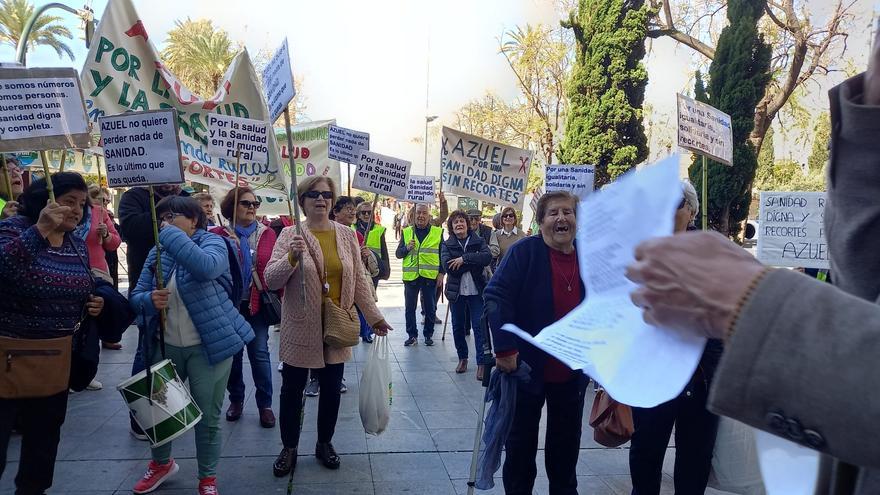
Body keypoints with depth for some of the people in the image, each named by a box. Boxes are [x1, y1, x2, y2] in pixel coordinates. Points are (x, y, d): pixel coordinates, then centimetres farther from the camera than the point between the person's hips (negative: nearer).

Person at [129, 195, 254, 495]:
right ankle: (161, 464, 46)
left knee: (208, 418, 4)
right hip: (165, 345, 6)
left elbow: (207, 267, -31)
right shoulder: (157, 253, 8)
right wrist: (149, 299, -16)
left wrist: (170, 234, -25)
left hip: (208, 346, -5)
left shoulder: (212, 242, -8)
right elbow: (136, 296, 7)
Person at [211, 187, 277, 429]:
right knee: (232, 353, 12)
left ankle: (265, 404, 12)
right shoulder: (218, 234, -2)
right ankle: (236, 399, 29)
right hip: (229, 304, 0)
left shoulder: (267, 234, 1)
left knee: (260, 353, 0)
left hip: (258, 303, 0)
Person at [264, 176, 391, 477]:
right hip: (301, 329, -2)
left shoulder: (346, 235, 2)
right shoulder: (290, 235, -6)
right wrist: (292, 257, -26)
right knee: (292, 390, 10)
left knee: (331, 389, 13)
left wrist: (374, 317, 6)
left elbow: (358, 281, 6)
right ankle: (289, 447, 30)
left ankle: (325, 443, 33)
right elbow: (271, 280, -9)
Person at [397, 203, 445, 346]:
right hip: (411, 275, 1)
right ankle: (412, 335, 16)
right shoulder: (406, 232, 7)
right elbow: (398, 254, 8)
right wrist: (407, 248, -12)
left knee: (430, 308, 7)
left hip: (430, 276, -1)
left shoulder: (438, 232, 4)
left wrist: (441, 273, -2)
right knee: (410, 308, 5)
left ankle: (428, 334, 20)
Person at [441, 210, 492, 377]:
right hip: (457, 291, 2)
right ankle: (462, 358, 29)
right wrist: (474, 263, -16)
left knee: (479, 326, -4)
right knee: (458, 327, 12)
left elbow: (488, 257, -18)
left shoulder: (478, 241, 2)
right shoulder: (447, 245, 3)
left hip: (476, 291, -1)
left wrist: (464, 259, -21)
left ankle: (482, 363, 2)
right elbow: (449, 267, -14)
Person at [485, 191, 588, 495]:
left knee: (567, 442, 19)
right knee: (521, 442, 12)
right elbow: (496, 296, -19)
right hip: (527, 367, -4)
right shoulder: (524, 252, -12)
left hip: (572, 374, 4)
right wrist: (505, 348, -25)